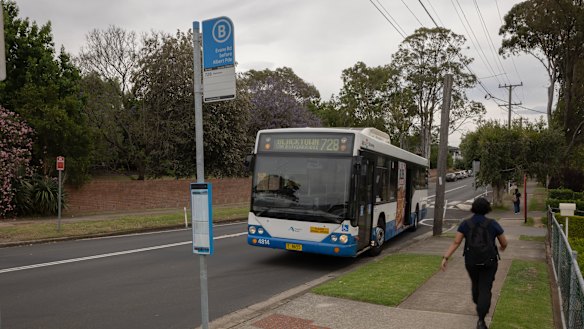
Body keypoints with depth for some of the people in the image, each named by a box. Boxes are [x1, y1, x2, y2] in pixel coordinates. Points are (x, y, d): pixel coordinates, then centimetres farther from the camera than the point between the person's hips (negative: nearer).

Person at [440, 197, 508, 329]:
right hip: (488, 262, -2)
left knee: (476, 284, 26)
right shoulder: (493, 224, -11)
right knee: (485, 289, 1)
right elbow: (504, 242, 0)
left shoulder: (465, 224, -8)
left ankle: (480, 308, 49)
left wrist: (445, 258, -14)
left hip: (471, 261, 2)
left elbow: (455, 242, -14)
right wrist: (503, 247, 24)